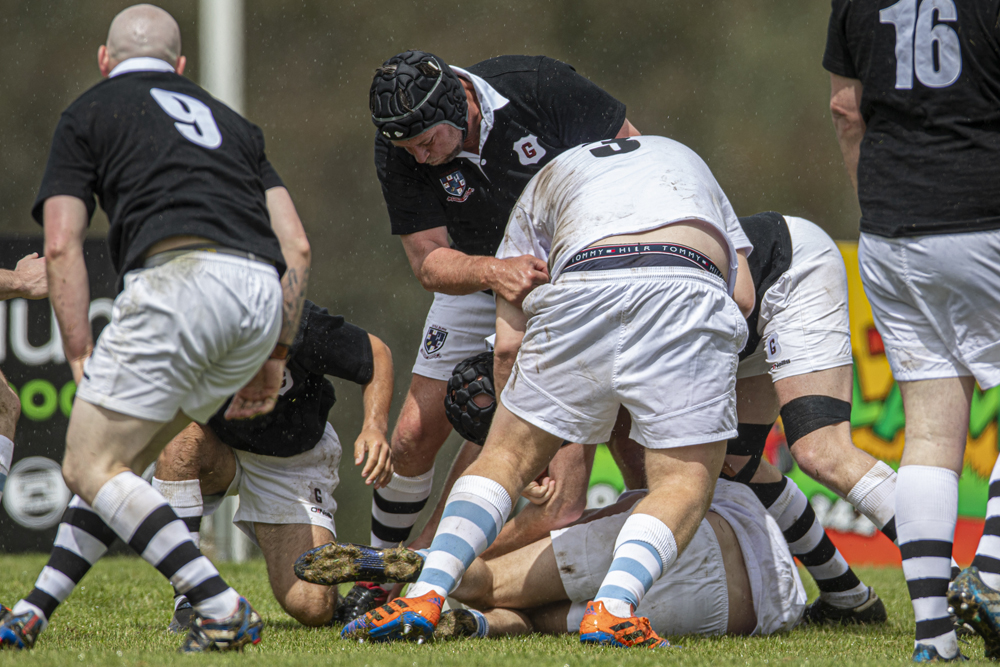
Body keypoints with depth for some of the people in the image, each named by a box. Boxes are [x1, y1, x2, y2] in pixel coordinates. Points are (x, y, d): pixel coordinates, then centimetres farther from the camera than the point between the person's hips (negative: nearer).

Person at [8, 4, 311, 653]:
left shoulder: (89, 112, 20)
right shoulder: (229, 120, 32)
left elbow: (62, 247, 8)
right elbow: (296, 246, 22)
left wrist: (81, 357, 8)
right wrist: (275, 357, 26)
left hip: (176, 276, -6)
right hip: (262, 293, 6)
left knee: (90, 466, 0)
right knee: (125, 454, 21)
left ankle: (225, 611, -13)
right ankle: (34, 613, 14)